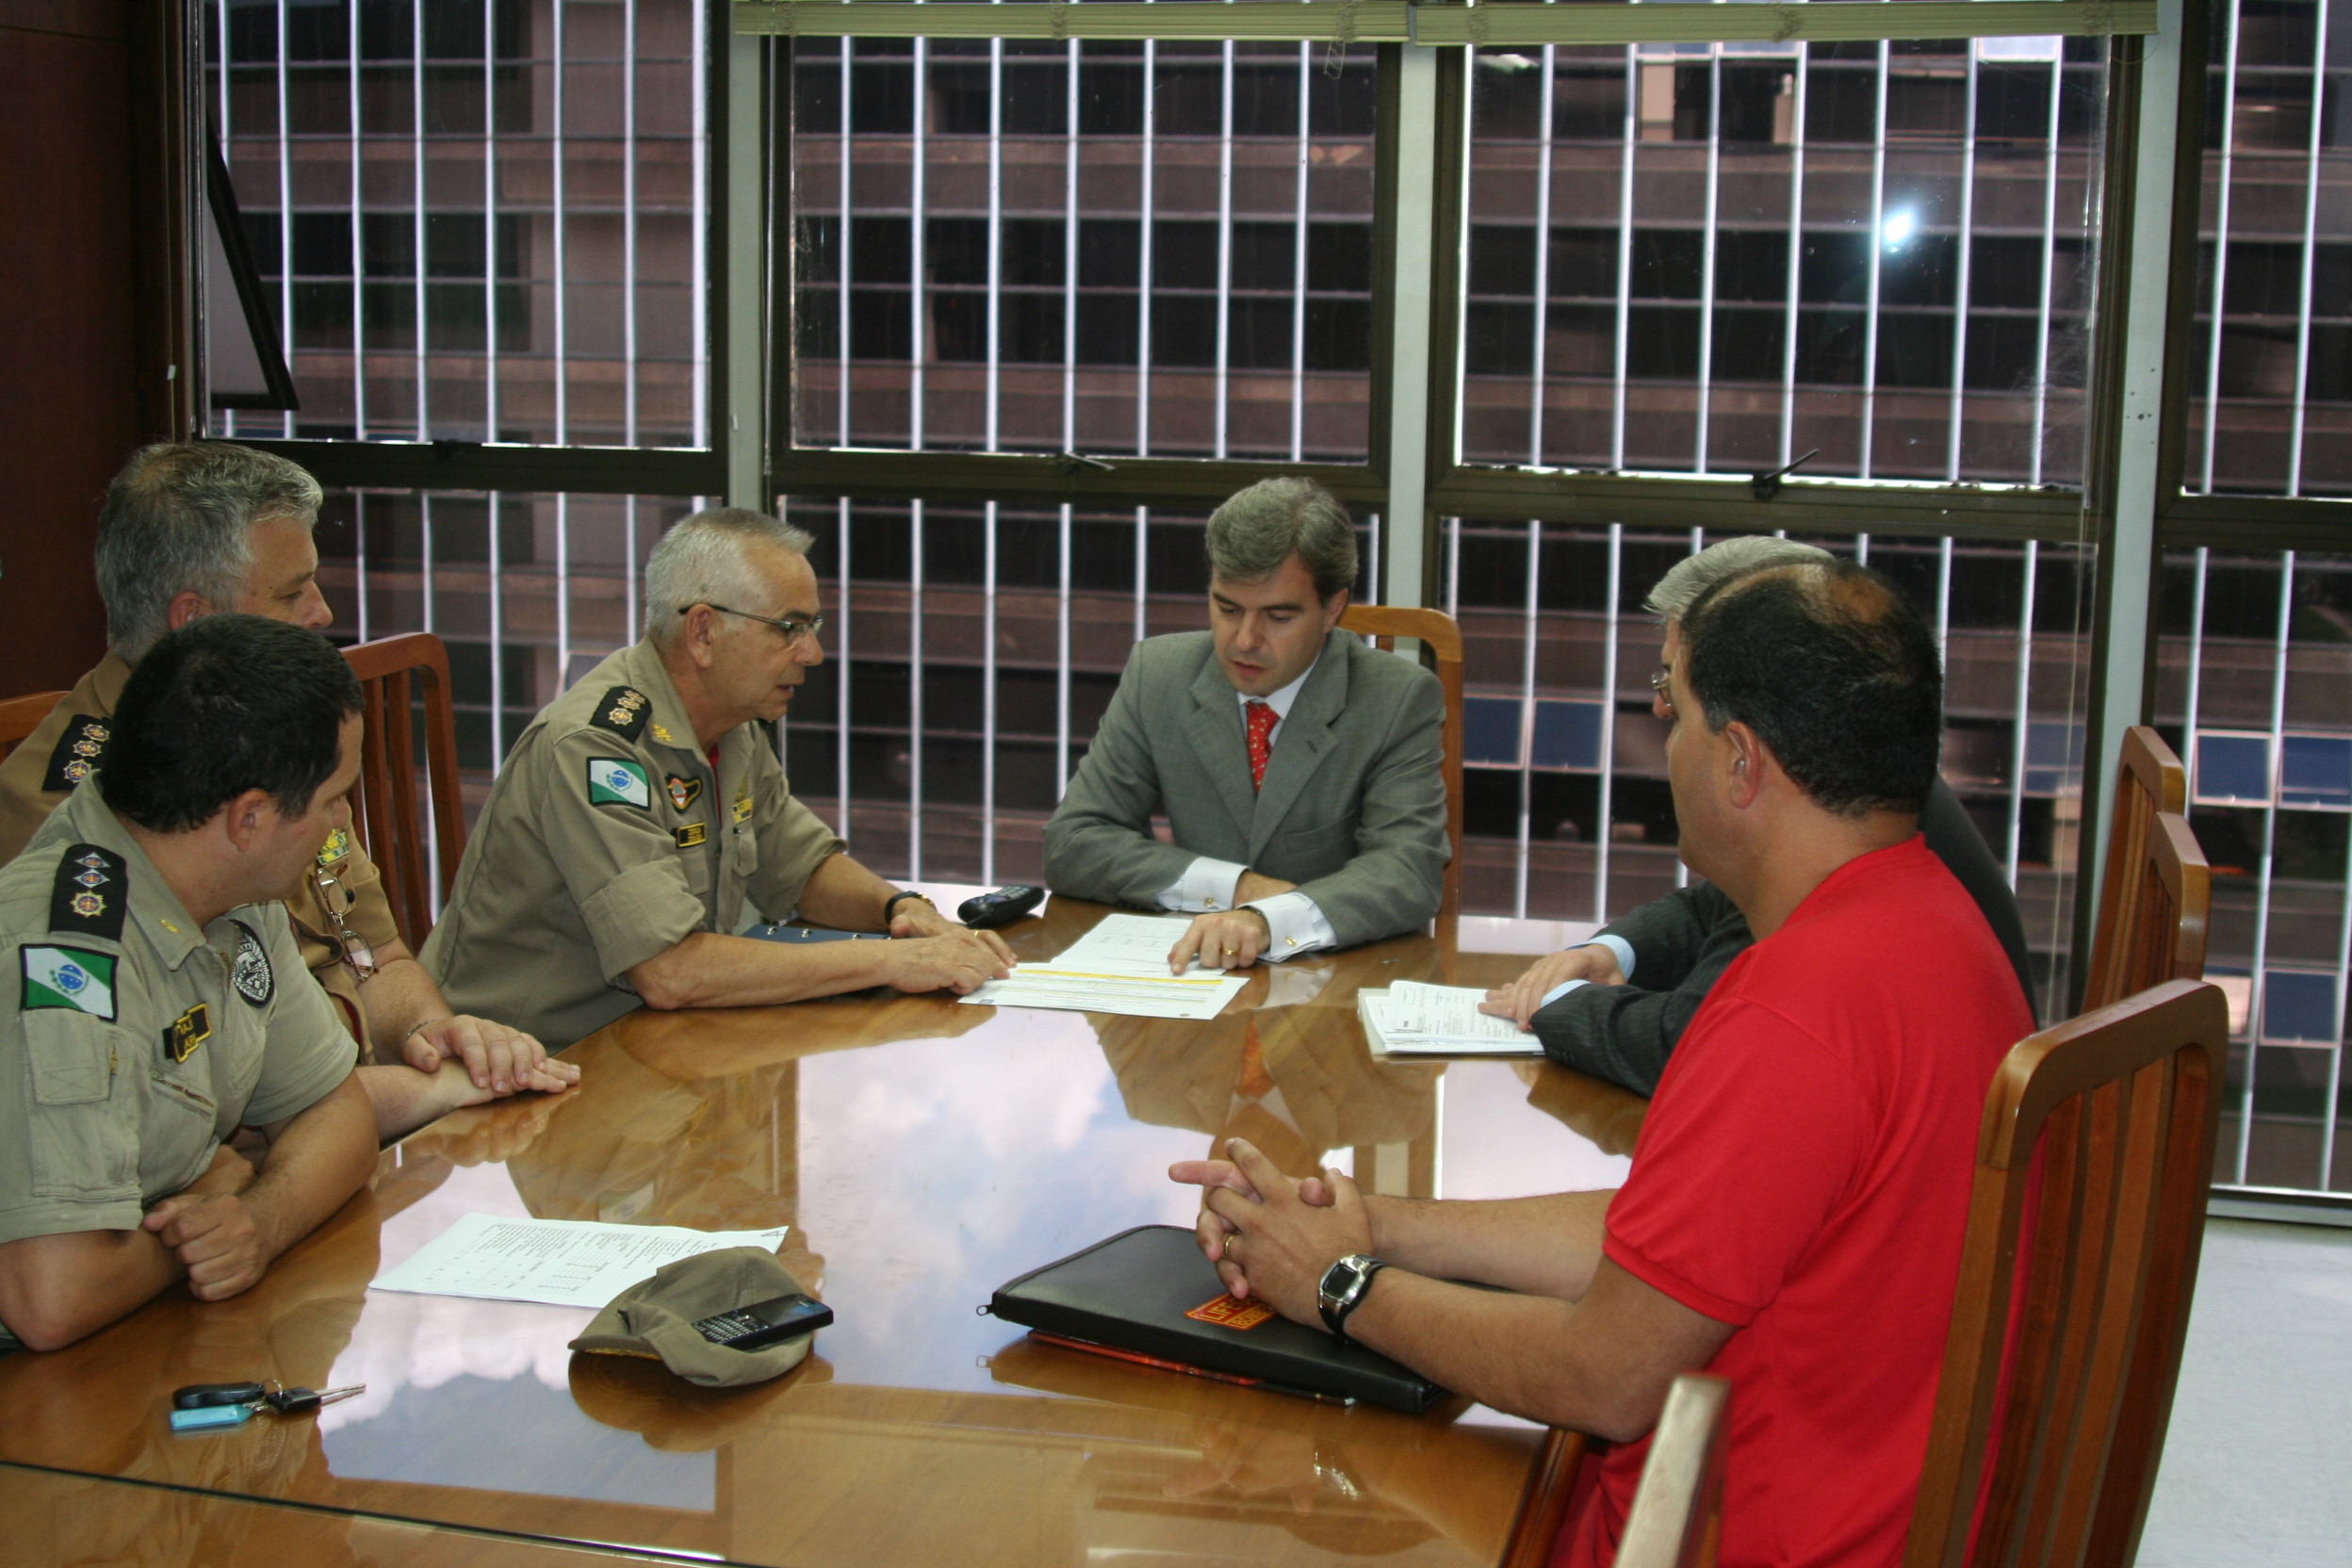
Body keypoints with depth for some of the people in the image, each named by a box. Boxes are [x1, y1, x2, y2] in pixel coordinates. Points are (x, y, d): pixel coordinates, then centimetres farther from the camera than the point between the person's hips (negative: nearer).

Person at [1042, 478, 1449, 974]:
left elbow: (1407, 872, -16)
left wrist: (1268, 919, -34)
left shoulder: (1401, 700, -6)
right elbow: (1070, 845, -2)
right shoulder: (1155, 675, 1)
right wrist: (1234, 886, -14)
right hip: (1199, 974, 3)